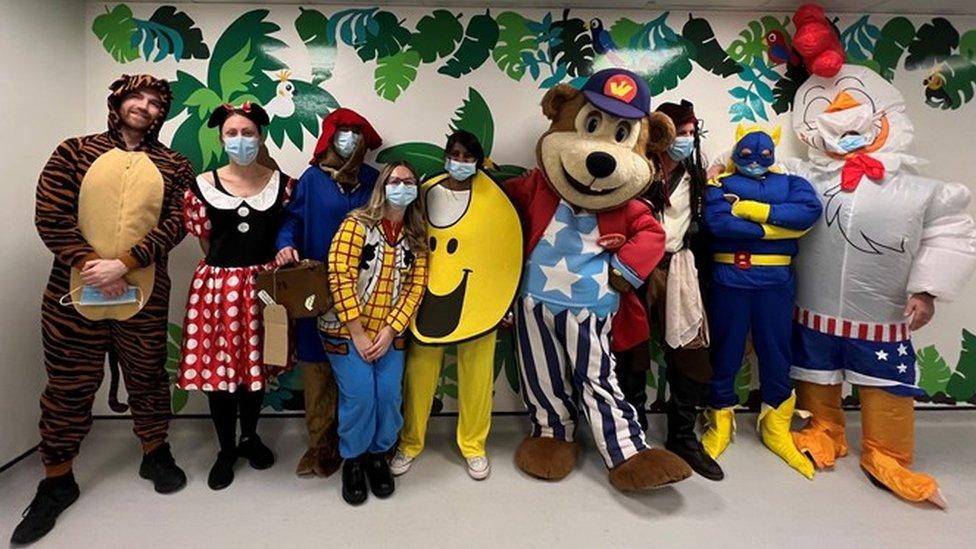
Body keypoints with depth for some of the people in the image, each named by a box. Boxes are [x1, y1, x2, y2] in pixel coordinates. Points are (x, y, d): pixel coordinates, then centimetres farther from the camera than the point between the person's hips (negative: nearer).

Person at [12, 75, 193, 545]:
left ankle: (155, 454, 33)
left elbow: (173, 224, -6)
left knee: (148, 378, 13)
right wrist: (90, 265, -13)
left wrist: (123, 264, -15)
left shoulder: (173, 166, 4)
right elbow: (50, 216, -3)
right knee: (68, 386, 9)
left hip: (144, 294, 0)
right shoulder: (75, 152, 5)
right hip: (73, 291, 0)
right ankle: (57, 481, 26)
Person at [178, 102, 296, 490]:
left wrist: (264, 268, -3)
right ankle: (226, 450, 26)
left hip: (263, 284, 1)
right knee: (219, 368, 6)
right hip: (219, 284, 0)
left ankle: (250, 437, 35)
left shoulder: (282, 183, 0)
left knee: (256, 365, 12)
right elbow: (206, 242, 6)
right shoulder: (203, 187, -2)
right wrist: (230, 268, 4)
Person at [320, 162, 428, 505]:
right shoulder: (357, 224, -11)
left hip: (390, 332, 4)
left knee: (389, 396, -3)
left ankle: (378, 454, 25)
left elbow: (415, 287, 0)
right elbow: (339, 278, -15)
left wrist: (389, 331, -10)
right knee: (359, 396, -9)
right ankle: (352, 460, 18)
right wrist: (358, 334, -15)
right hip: (348, 330, -3)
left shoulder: (416, 237, 4)